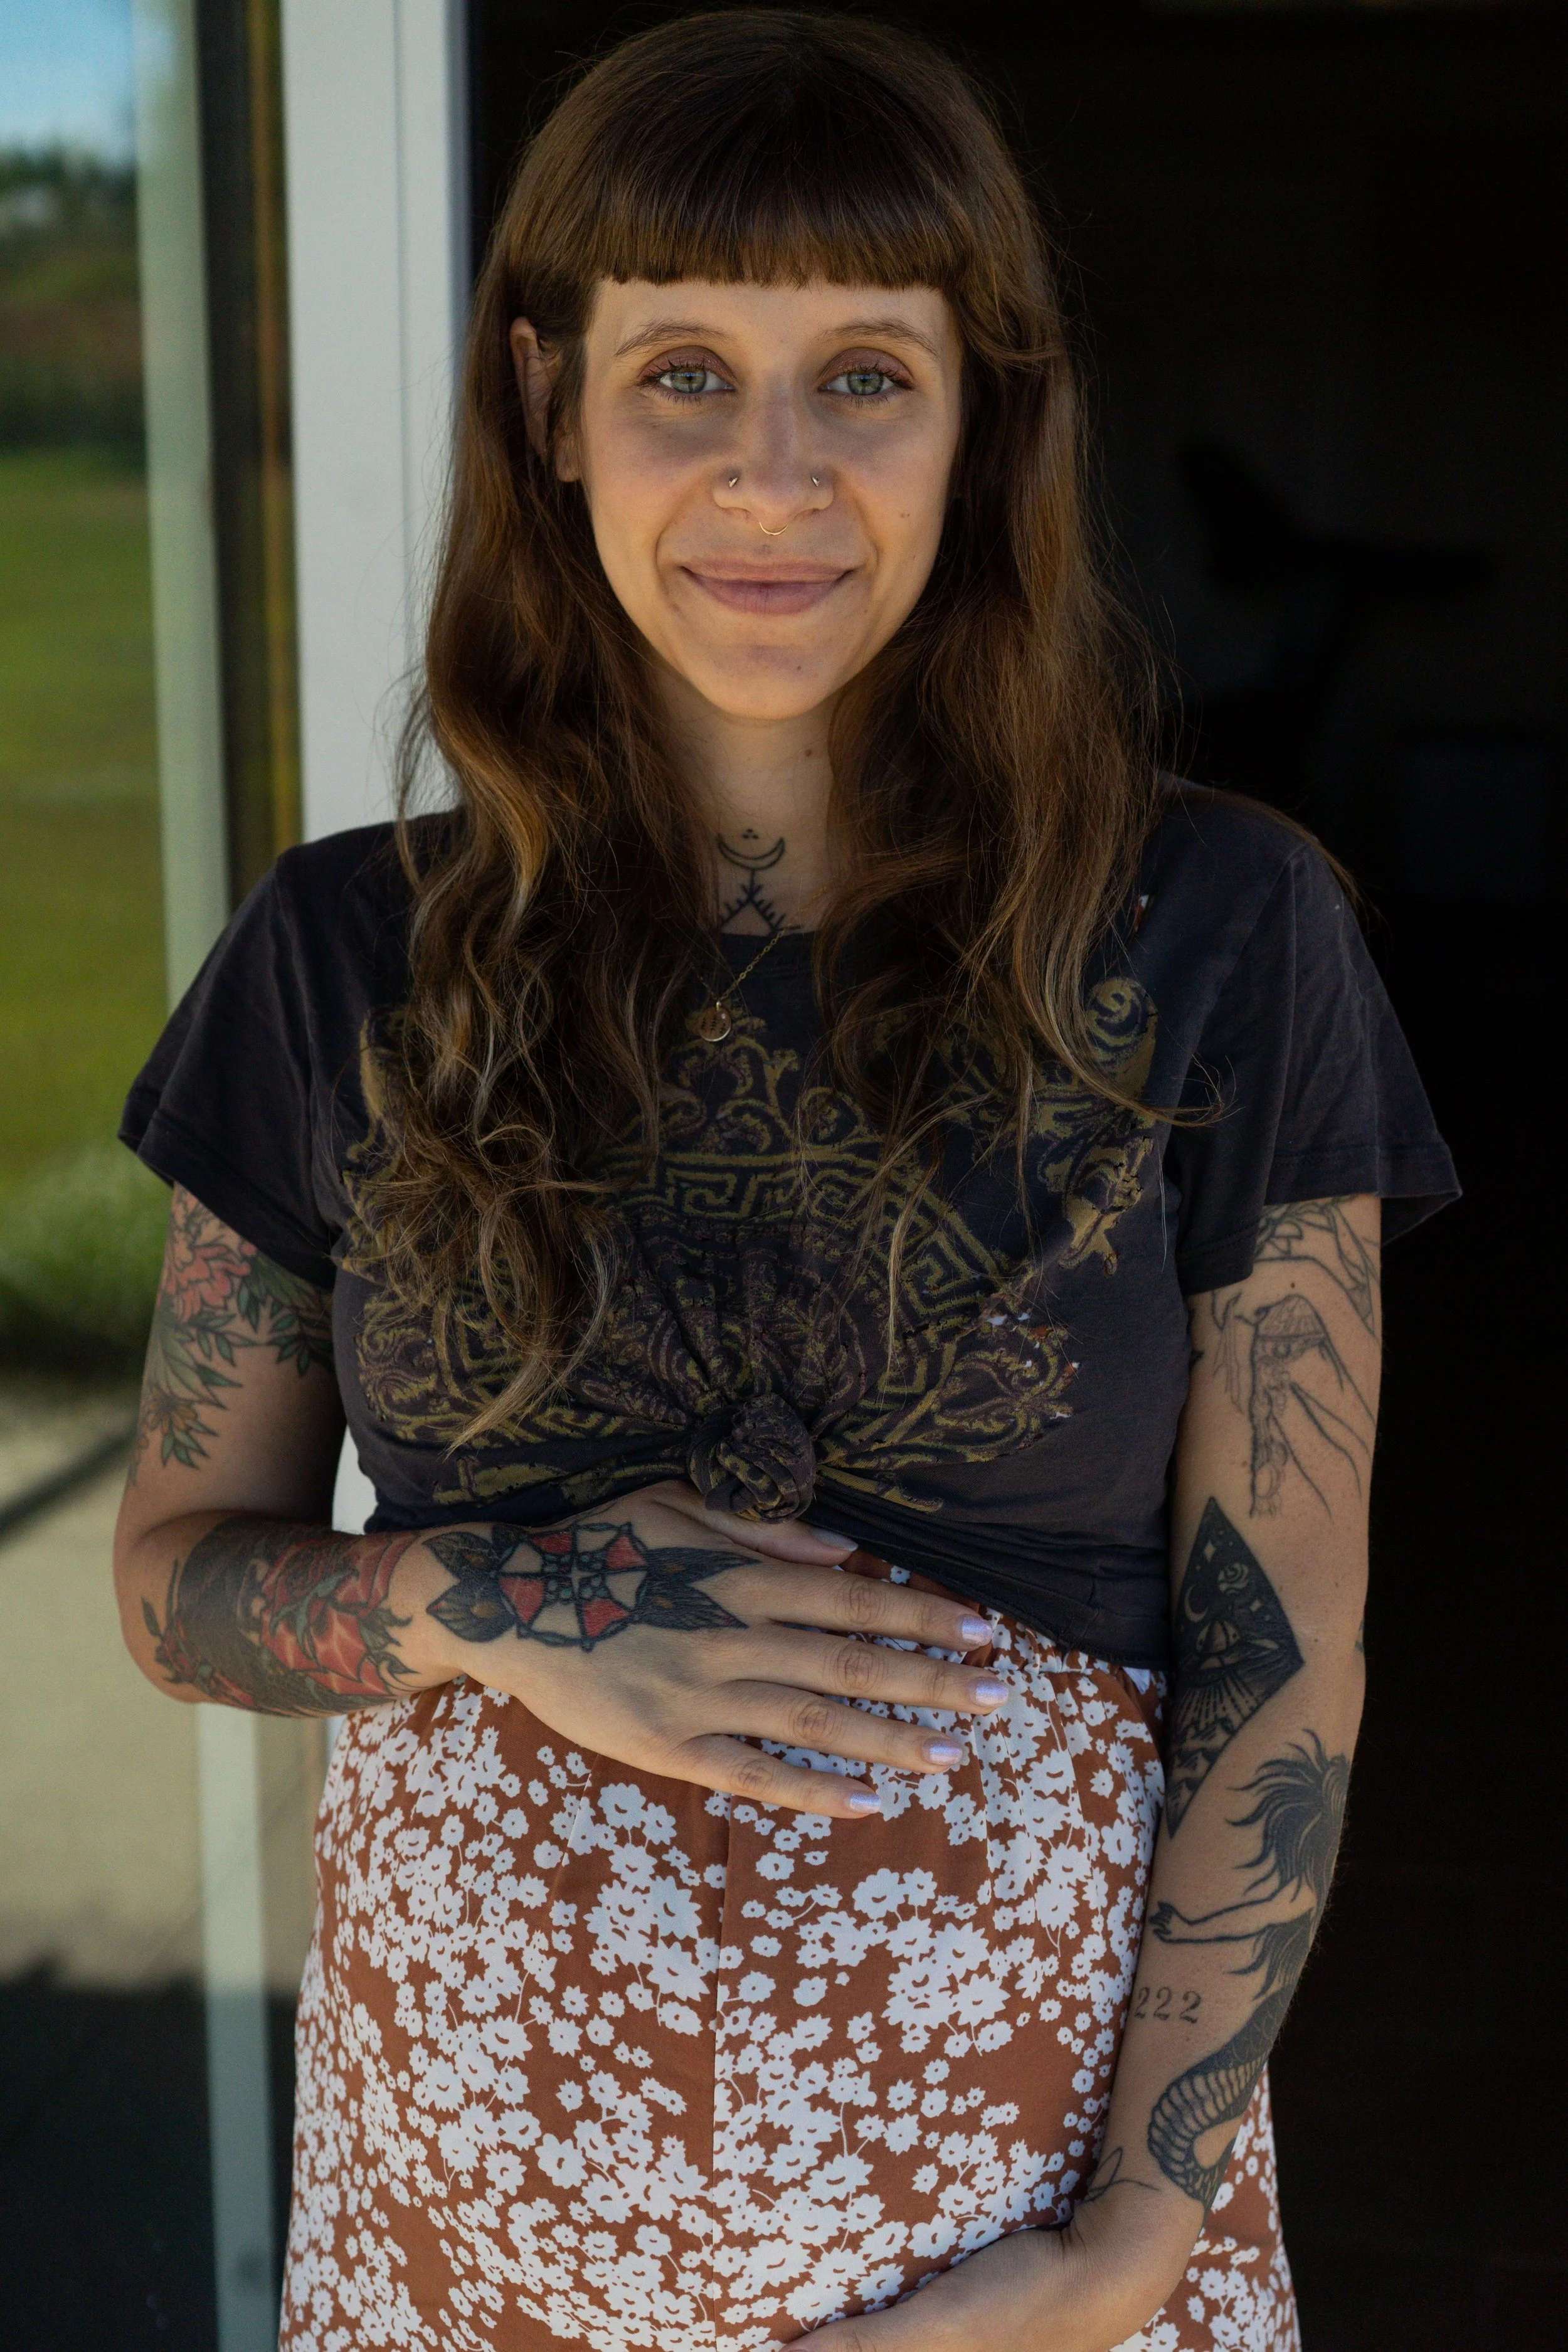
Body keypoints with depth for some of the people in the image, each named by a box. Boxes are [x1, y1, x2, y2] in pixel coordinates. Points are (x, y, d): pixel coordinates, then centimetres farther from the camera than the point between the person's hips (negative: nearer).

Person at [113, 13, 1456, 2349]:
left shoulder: (1215, 936, -7)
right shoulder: (348, 959, -3)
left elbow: (1283, 1668, -5)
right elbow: (182, 1572, 4)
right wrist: (499, 1607, -15)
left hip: (1044, 2131, -1)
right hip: (474, 2141, 2)